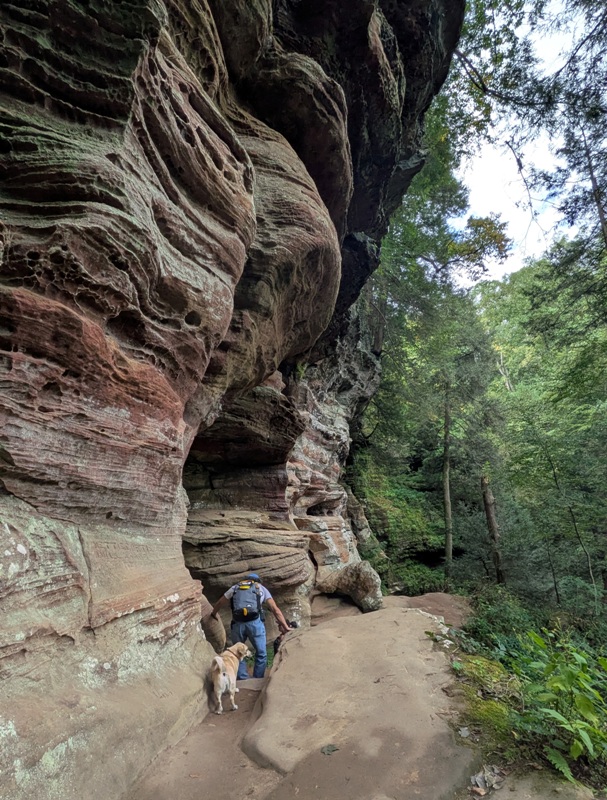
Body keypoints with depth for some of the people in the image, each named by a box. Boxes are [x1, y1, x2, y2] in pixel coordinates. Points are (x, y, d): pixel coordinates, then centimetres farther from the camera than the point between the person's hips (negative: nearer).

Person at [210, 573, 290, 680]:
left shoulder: (235, 587, 24)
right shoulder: (261, 588, 20)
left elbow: (219, 603, 31)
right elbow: (275, 609, 13)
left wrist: (213, 613, 51)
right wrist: (285, 626, 12)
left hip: (237, 624, 2)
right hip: (255, 622, -1)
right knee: (261, 654, 13)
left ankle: (242, 681, 16)